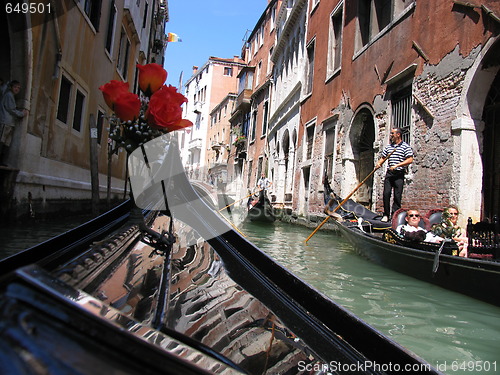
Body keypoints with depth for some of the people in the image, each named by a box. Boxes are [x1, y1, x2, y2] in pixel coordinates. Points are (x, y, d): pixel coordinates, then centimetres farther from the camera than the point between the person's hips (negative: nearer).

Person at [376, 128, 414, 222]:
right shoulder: (388, 146, 15)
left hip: (399, 174, -4)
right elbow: (383, 157, 20)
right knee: (386, 193, -3)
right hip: (389, 173, 4)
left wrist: (397, 165, -16)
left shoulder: (405, 146, -1)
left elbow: (410, 160, -9)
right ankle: (386, 215, 6)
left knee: (397, 196, -2)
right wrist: (379, 163, -3)